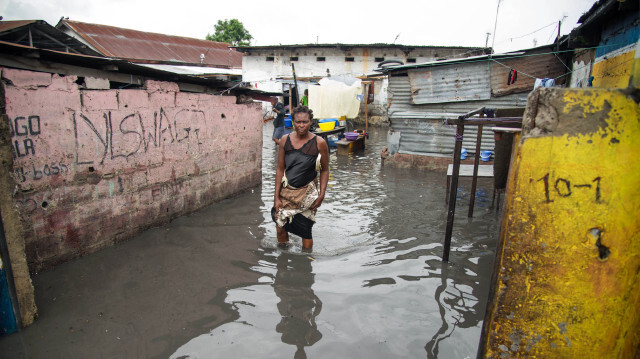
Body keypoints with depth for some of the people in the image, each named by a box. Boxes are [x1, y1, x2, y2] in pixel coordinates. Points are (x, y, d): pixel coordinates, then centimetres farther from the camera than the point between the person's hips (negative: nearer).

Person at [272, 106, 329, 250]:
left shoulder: (319, 143, -9)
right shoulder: (285, 140, -2)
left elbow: (324, 170, 0)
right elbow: (280, 169, 2)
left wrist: (321, 195, -8)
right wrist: (276, 196, -1)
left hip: (307, 193, -2)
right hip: (287, 191, 3)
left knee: (305, 231, 4)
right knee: (280, 228, 5)